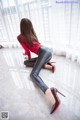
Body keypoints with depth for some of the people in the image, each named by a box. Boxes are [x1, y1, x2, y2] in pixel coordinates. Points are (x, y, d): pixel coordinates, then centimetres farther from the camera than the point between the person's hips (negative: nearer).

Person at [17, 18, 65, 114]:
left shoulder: (20, 37, 6)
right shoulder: (32, 34, 27)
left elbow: (27, 50, 8)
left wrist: (29, 58, 27)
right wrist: (26, 53, 59)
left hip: (44, 52, -8)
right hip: (48, 51, 8)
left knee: (33, 74, -23)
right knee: (26, 63, 16)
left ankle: (53, 99, -44)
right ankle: (47, 65, 0)